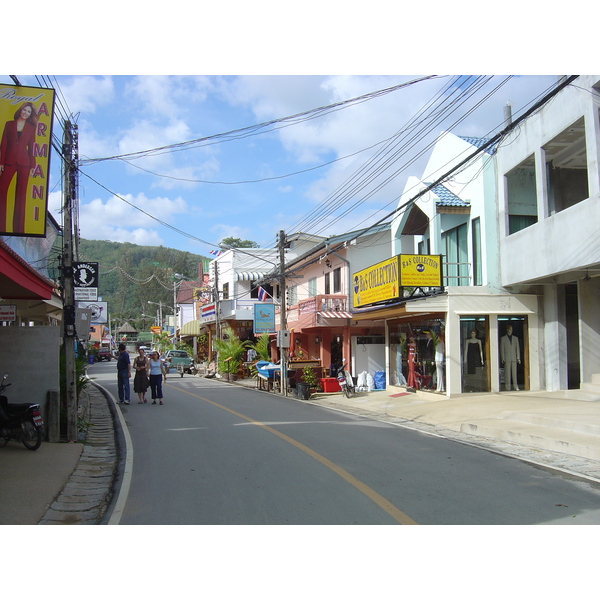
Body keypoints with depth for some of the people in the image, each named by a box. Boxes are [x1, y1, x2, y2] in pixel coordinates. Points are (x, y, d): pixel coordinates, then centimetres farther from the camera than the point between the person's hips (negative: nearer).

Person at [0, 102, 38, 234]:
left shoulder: (31, 128, 11)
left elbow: (31, 147, 10)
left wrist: (32, 165, 3)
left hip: (24, 162, 0)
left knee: (21, 194, 1)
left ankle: (18, 228, 3)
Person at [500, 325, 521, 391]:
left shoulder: (515, 338, 15)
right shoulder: (503, 338, 7)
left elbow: (517, 348, 12)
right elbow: (502, 349, 4)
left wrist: (518, 358, 4)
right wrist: (503, 358, -4)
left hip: (514, 358, 2)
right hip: (507, 358, -2)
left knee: (514, 372, 1)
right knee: (507, 372, -4)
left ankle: (515, 386, 3)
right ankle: (507, 387, -2)